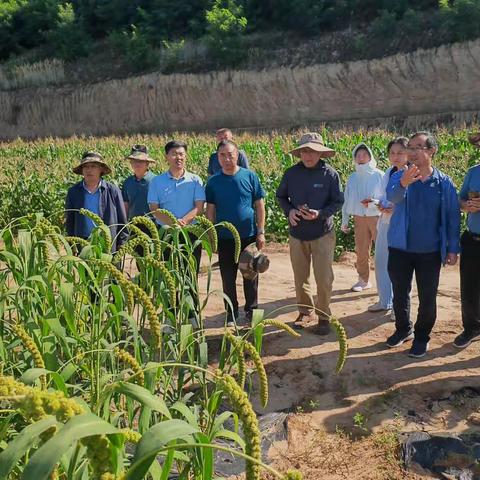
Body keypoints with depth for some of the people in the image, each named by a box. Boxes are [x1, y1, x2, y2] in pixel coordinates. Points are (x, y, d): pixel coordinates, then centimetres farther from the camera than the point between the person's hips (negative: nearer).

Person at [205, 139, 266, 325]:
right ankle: (231, 313, 24)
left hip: (249, 236, -1)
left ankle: (251, 310, 26)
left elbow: (259, 205, 0)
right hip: (224, 238, 1)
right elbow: (210, 210, 5)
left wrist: (261, 232, -3)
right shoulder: (213, 182, 0)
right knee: (228, 278, 9)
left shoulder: (250, 176, -4)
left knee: (251, 276, 9)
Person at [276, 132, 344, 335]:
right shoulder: (291, 173, -3)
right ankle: (305, 311, 32)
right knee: (300, 277, 13)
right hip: (297, 233, 3)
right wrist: (288, 211, -10)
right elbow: (280, 196, 9)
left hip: (322, 234, -3)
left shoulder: (330, 174, -10)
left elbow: (338, 202, -5)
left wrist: (320, 214, -22)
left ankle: (324, 316, 17)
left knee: (324, 278, 0)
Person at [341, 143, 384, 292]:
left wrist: (374, 202, -22)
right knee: (361, 252, 9)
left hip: (377, 218, -3)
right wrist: (344, 221, 12)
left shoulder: (379, 175, -4)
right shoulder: (352, 178, 7)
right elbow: (347, 200, 12)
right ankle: (363, 280, 23)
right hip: (359, 219, 4)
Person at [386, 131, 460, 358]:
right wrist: (403, 184, -47)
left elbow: (452, 217, 1)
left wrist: (453, 248, -3)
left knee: (427, 298, 7)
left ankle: (422, 336, 26)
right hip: (400, 248, 1)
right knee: (400, 293, 15)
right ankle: (403, 329, 36)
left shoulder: (443, 182, -3)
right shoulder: (399, 177, -3)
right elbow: (392, 197, -26)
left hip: (430, 252, -1)